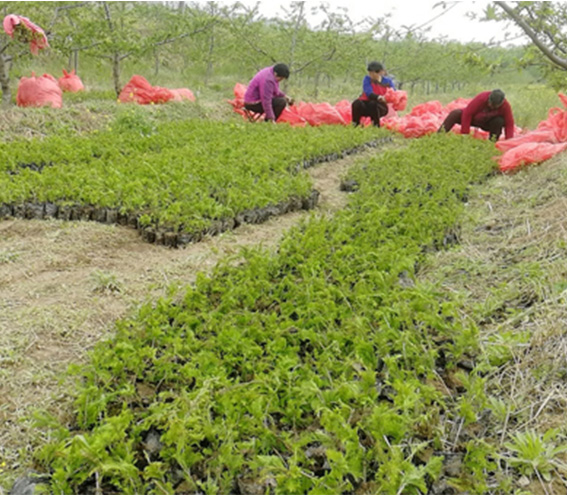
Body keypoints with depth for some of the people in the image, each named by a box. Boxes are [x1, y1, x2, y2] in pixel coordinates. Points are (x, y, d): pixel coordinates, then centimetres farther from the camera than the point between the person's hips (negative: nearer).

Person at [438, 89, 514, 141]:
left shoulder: (505, 106, -27)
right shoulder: (481, 98, -33)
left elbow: (509, 125, -22)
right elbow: (467, 113, -31)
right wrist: (465, 134, -30)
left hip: (488, 123, 1)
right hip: (474, 117, -1)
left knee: (500, 121, -33)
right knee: (455, 114, -26)